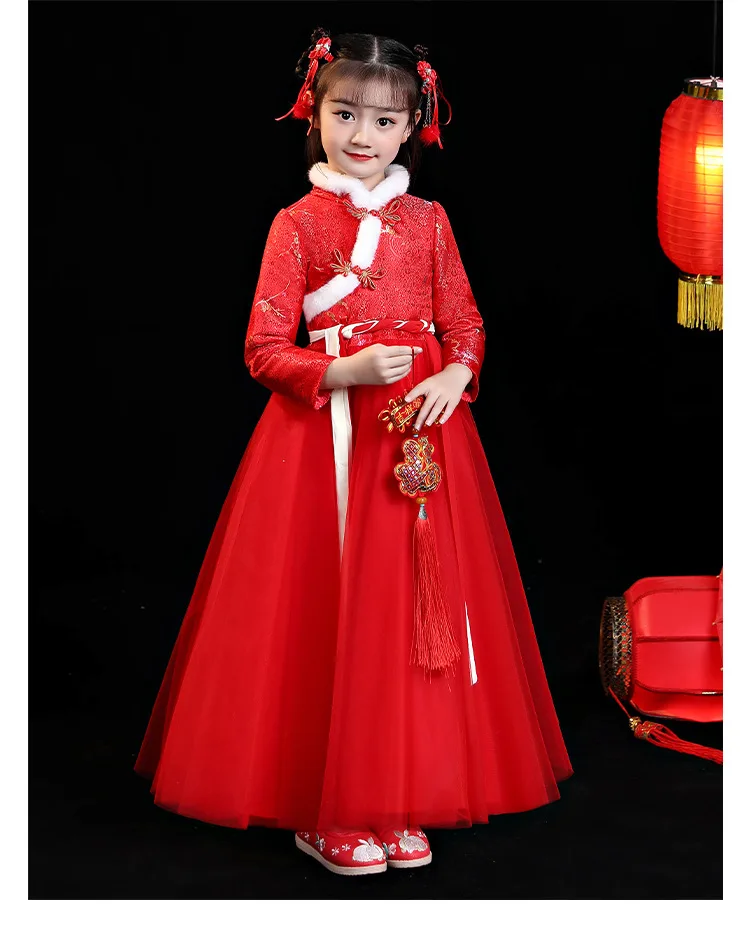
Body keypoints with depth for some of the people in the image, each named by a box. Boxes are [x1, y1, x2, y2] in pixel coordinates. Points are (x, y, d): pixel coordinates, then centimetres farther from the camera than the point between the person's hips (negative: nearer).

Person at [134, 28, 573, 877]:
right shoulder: (297, 224, 1)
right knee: (330, 611, -1)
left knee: (413, 608, 4)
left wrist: (454, 378, -12)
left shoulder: (427, 220, 9)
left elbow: (467, 325, 10)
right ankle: (326, 807, 10)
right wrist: (348, 371, -18)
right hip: (325, 433, -3)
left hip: (422, 424, 3)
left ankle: (400, 798, 16)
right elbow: (264, 351, -3)